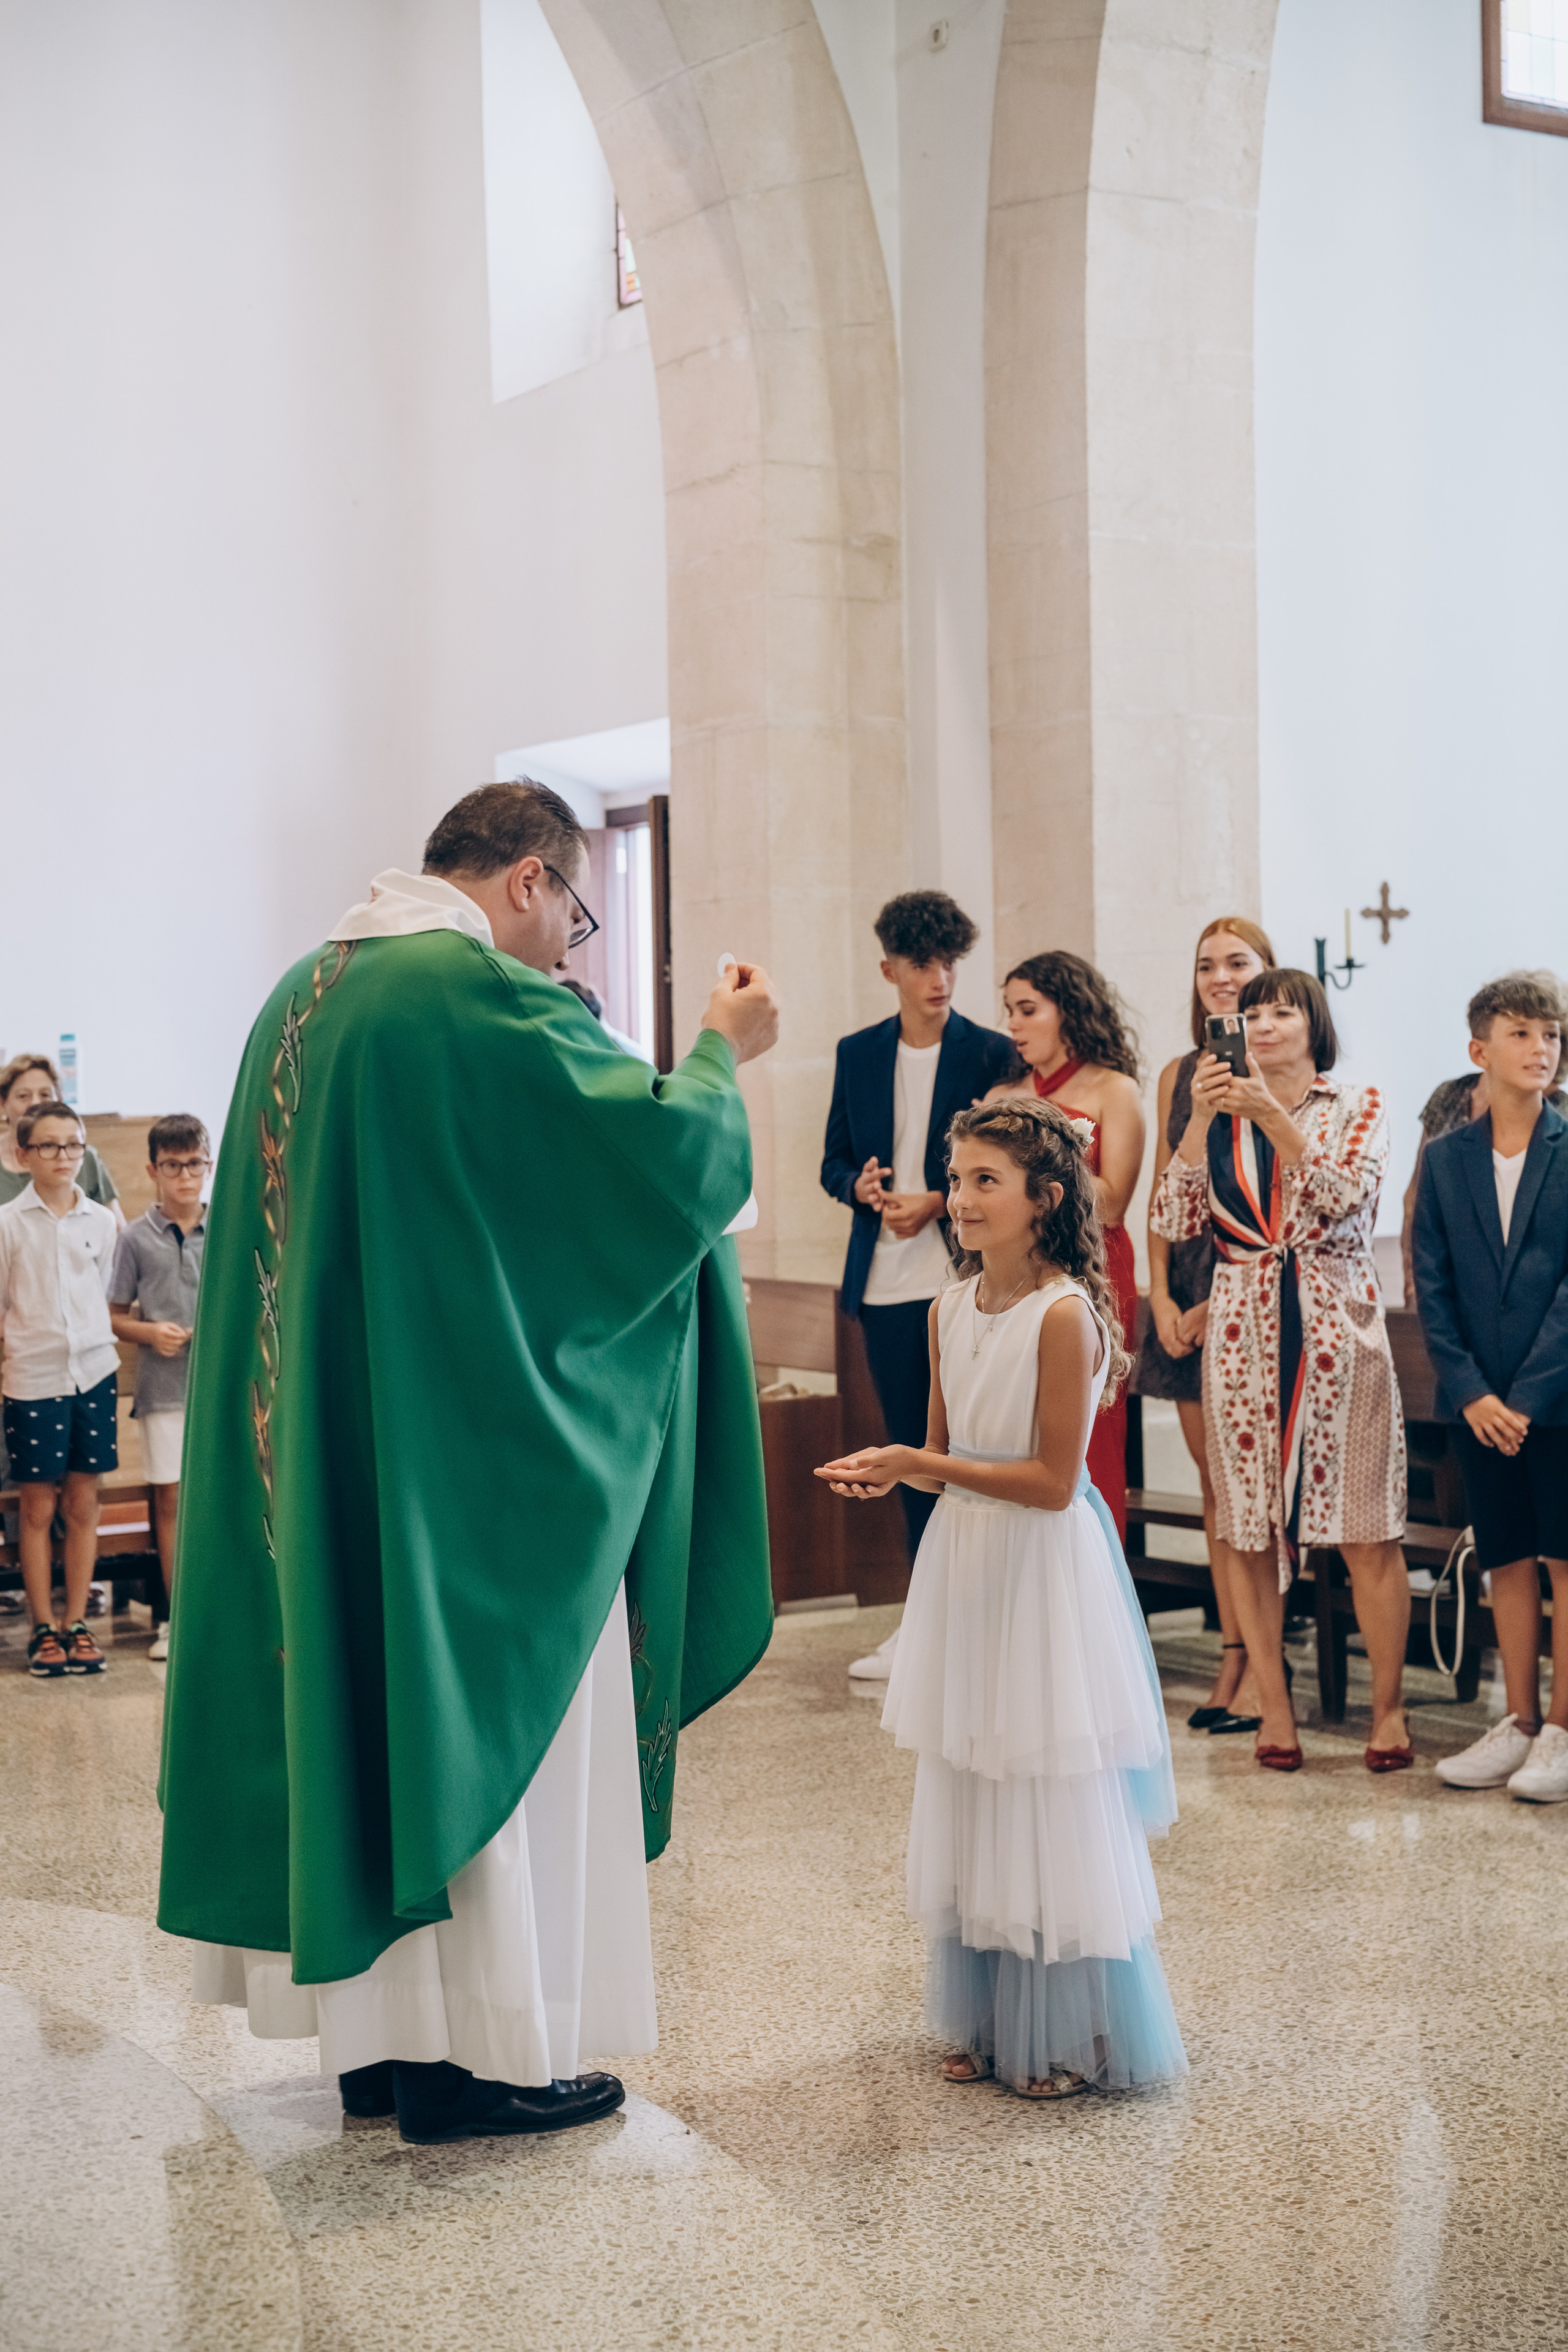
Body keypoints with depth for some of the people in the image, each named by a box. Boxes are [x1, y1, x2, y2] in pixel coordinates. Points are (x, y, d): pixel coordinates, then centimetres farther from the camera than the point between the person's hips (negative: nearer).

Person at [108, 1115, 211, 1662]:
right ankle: (174, 1615, 13)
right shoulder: (137, 1238, 1)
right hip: (163, 1387, -1)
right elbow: (116, 1317, 5)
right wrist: (151, 1333, -13)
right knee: (170, 1498, 4)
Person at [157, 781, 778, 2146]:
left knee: (367, 1711, 13)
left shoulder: (305, 993, 11)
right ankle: (487, 2052, 10)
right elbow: (664, 1147, -14)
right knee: (489, 1724, 2)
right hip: (470, 1446, -8)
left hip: (328, 1451, 9)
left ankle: (381, 2039, 23)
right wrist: (723, 1051, 2)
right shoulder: (481, 992, -16)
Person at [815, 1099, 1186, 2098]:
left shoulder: (1065, 1314, -17)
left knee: (1053, 1807, 1)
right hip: (965, 1567, 8)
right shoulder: (951, 1309, 6)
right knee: (969, 1804, 14)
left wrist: (924, 1466, -19)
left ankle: (1073, 2039, 15)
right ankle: (991, 2022, 27)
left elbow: (1051, 1481, -18)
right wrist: (890, 1470, -6)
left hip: (1045, 1572, -7)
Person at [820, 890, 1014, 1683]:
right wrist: (861, 1186, -7)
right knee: (910, 1447, 10)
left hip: (960, 1279, -4)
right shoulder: (857, 1053, 11)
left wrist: (938, 1202, -14)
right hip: (883, 1282, 4)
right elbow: (833, 1161, 14)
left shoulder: (990, 1054, -1)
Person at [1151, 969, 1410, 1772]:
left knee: (1367, 1533, -2)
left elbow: (1345, 1194, -13)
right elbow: (1174, 1220, -1)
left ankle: (1388, 1708, 10)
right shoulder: (1221, 1117, 10)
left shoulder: (1357, 1107, 5)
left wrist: (1272, 1115, -20)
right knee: (1250, 1533, 4)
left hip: (1336, 1327, -2)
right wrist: (1200, 1119, -10)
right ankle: (1275, 1709, 14)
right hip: (1243, 1333, 2)